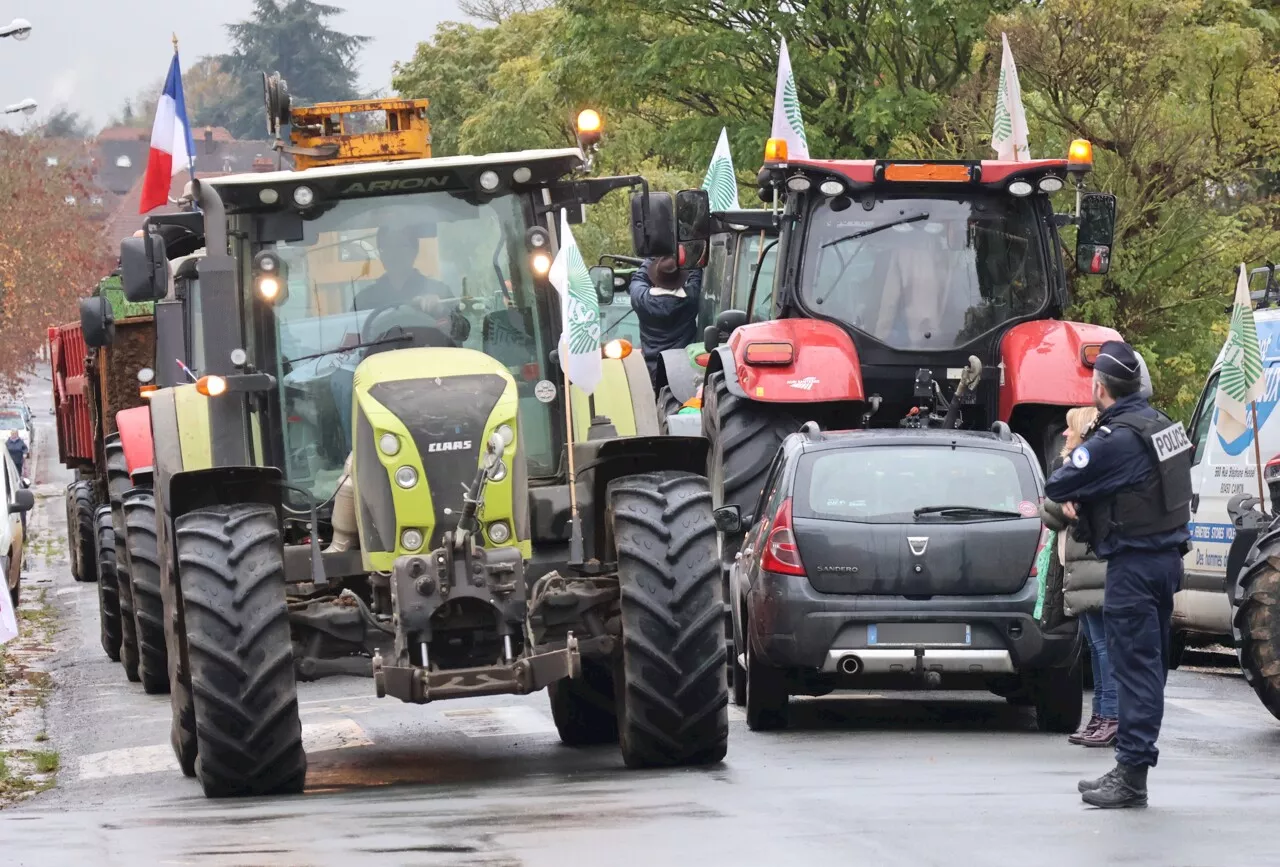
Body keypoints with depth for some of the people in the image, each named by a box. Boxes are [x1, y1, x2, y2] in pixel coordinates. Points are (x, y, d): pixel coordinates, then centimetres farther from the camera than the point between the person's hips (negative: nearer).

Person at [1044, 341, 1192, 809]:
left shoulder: (1115, 438, -20)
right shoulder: (1162, 425, 9)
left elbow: (1056, 487, -16)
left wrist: (1073, 494, 6)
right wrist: (1083, 497, 3)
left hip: (1134, 564, -9)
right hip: (1167, 556, 9)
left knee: (1134, 665, -8)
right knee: (1149, 666, 13)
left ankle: (1131, 774, -9)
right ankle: (1131, 769, 20)